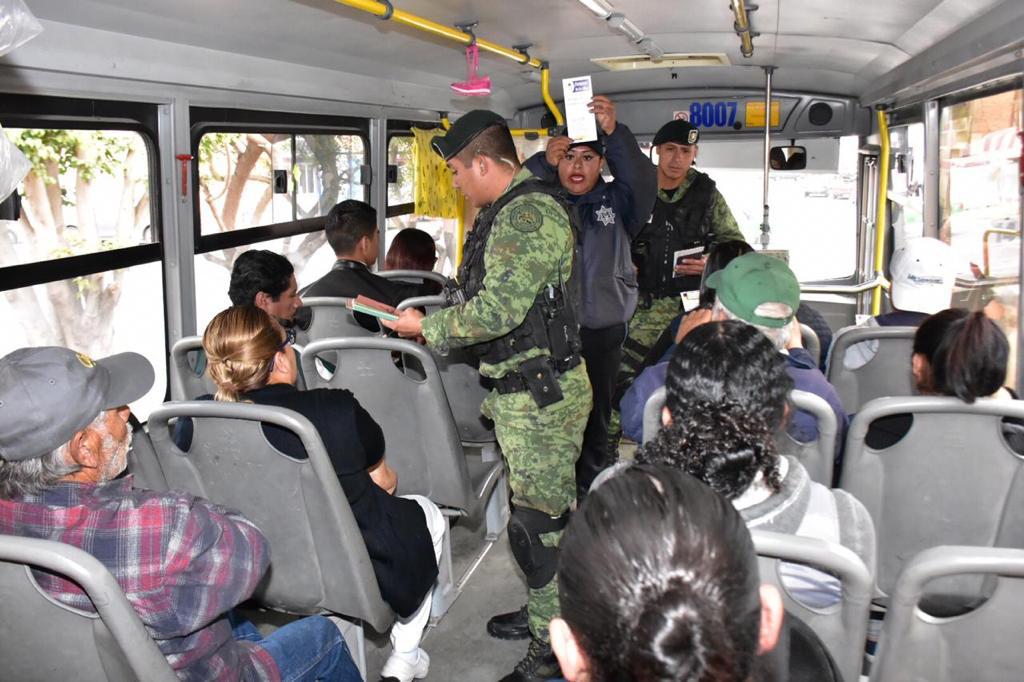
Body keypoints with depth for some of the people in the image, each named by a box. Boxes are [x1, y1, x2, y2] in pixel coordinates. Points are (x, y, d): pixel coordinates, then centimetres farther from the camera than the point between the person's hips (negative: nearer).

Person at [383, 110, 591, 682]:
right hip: (524, 390, 11)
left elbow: (498, 309, -25)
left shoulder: (529, 213, -19)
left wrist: (428, 327, -13)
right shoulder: (509, 211, 14)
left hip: (543, 394, -11)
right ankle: (547, 613, 36)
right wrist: (436, 321, 13)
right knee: (541, 511, 20)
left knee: (538, 523, -3)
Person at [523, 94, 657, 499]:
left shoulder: (615, 202, 5)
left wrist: (614, 133, -27)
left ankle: (589, 494, 25)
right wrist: (543, 163, -27)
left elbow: (642, 182, -13)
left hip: (603, 332, 1)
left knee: (595, 420, 11)